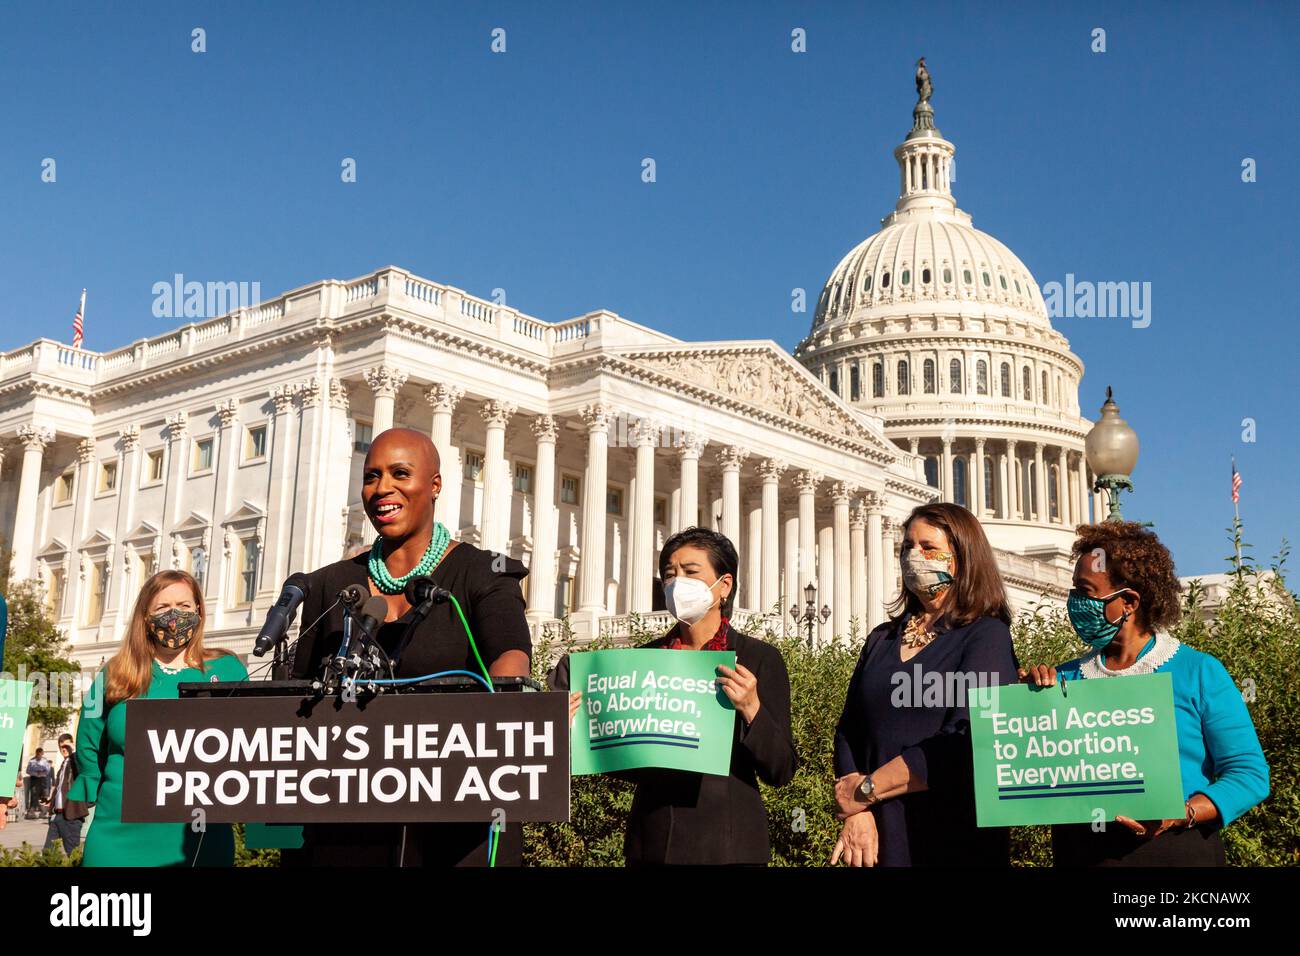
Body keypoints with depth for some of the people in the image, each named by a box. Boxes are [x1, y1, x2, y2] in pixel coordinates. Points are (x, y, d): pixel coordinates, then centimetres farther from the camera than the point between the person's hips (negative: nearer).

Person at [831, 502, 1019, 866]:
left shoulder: (987, 636, -6)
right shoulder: (882, 640, 11)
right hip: (878, 838, 5)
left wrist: (867, 789, -14)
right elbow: (849, 731, 6)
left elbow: (964, 740, -18)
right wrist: (855, 813, -11)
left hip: (954, 839, -5)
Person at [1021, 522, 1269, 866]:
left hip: (1176, 849, -2)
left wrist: (1183, 814, -21)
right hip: (1080, 852, 3)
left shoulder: (1199, 672, -3)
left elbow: (1249, 773, -6)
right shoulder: (1064, 678, 4)